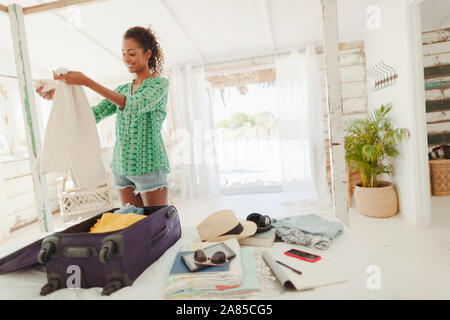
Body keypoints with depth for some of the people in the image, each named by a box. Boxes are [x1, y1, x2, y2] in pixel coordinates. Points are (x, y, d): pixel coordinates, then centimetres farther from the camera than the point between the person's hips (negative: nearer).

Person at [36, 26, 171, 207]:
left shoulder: (160, 84, -2)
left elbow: (134, 105, -21)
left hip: (150, 167, -6)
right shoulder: (122, 89, 16)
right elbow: (94, 115, 7)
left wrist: (87, 82, -23)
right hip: (122, 169, 6)